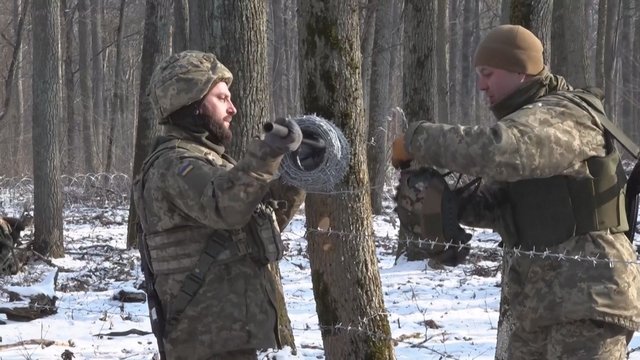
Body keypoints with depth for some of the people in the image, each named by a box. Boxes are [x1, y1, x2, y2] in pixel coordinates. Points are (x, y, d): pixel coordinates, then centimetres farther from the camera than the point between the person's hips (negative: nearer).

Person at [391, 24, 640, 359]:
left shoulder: (566, 116, -14)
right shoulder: (524, 120, 18)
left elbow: (493, 149, -32)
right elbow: (494, 204, 12)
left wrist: (416, 138, -20)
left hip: (588, 301, -10)